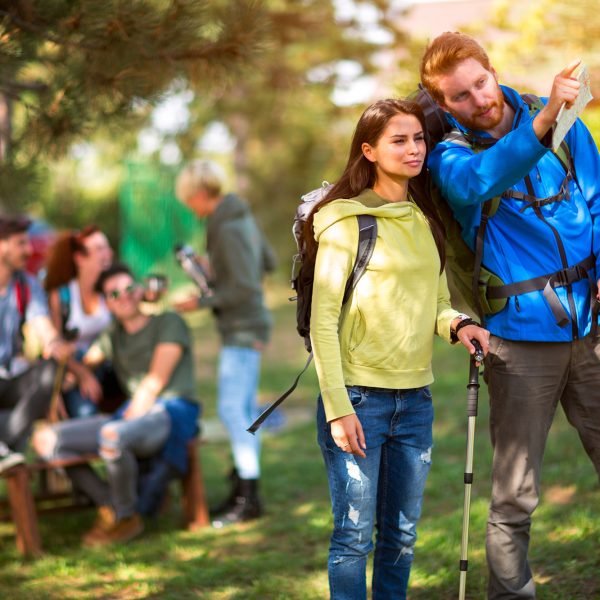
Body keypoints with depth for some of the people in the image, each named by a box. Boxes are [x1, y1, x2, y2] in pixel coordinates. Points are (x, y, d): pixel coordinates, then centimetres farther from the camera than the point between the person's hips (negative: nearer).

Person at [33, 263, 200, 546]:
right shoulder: (113, 336, 23)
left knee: (111, 436, -39)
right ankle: (110, 505, -10)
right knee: (44, 439, -10)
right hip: (132, 414, 7)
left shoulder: (169, 323, 4)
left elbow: (155, 382, -6)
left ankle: (127, 518, -17)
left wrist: (130, 419, -11)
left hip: (172, 413, -7)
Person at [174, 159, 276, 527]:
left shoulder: (227, 230, -20)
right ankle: (244, 489, 20)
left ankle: (248, 496, -6)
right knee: (244, 408, 13)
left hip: (244, 329, -10)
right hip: (247, 328, 10)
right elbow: (268, 262, 18)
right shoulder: (242, 216, 9)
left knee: (232, 408, -9)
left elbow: (245, 288, -22)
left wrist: (202, 302, -14)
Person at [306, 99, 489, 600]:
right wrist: (337, 407, -15)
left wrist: (456, 323, -4)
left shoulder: (427, 220, 12)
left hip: (416, 400, 6)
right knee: (355, 535, -1)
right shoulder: (346, 220, -7)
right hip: (358, 399, -6)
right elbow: (323, 319, -9)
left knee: (402, 534, 11)